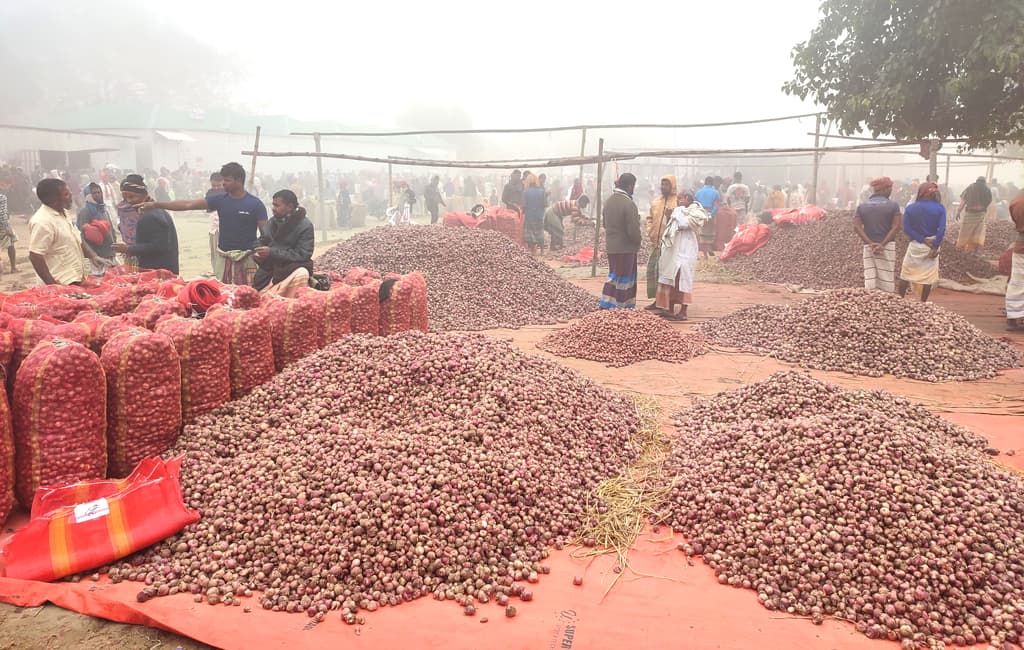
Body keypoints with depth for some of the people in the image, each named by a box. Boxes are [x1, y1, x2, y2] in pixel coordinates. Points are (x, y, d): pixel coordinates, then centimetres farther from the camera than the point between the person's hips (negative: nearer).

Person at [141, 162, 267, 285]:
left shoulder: (255, 204, -5)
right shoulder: (220, 200, 6)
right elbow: (188, 204, 3)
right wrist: (156, 204, -3)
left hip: (246, 259, -4)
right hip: (223, 258, 4)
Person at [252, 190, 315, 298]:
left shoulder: (305, 226, -11)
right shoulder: (272, 221, 9)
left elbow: (302, 255, -18)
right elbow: (262, 241, 19)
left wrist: (272, 252, -22)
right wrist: (257, 252, -6)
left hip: (292, 268, -6)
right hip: (269, 269, 6)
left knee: (301, 274, -36)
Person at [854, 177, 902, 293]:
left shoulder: (862, 206, 5)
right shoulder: (893, 205, -3)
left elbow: (857, 227, -4)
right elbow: (895, 227, -11)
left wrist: (871, 243, -9)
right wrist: (883, 244, -13)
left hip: (868, 247, 3)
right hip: (887, 246, -3)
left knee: (869, 279, 3)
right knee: (887, 279, 2)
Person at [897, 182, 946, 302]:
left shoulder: (910, 208, -5)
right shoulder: (940, 208, -6)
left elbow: (906, 228, -12)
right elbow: (942, 229, -14)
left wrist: (922, 240, -12)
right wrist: (935, 247, -12)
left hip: (915, 245, 0)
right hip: (932, 246, 0)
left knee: (906, 274, 11)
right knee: (928, 276, 10)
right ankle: (922, 303, 14)